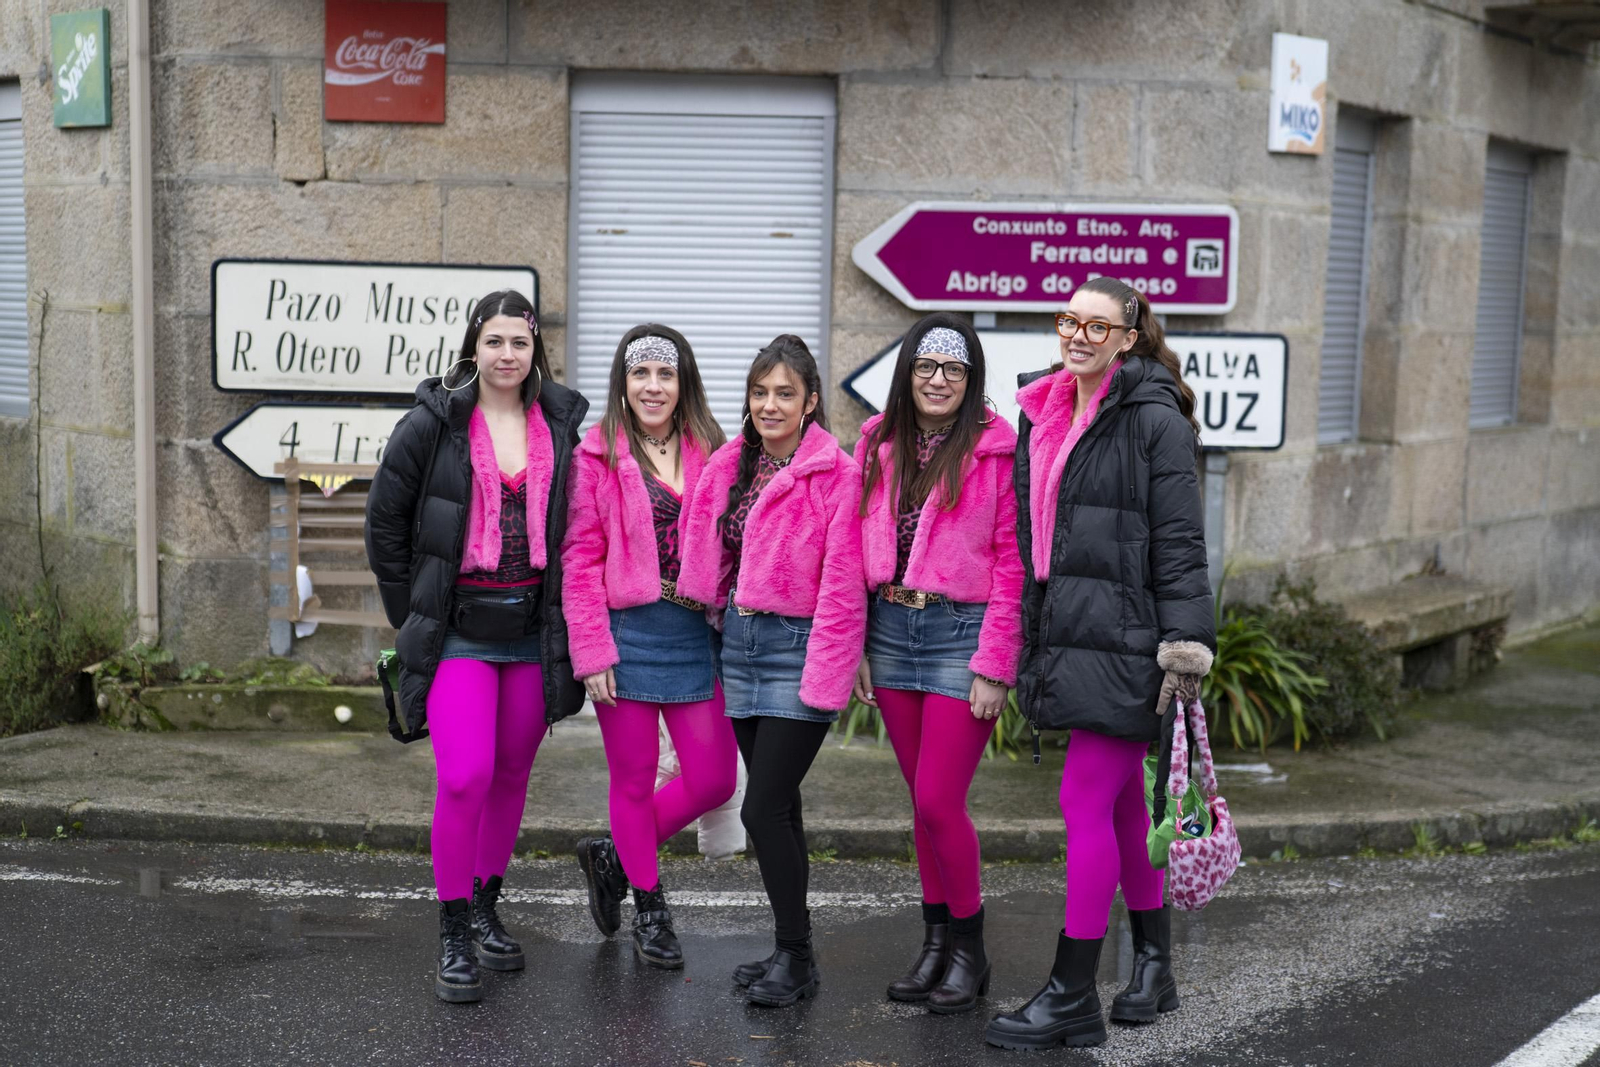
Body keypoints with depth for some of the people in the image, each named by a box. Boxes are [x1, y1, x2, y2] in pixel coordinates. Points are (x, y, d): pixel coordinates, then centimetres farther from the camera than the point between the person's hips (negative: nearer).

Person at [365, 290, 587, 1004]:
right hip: (458, 629, -3)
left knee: (511, 775, 12)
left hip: (533, 629, 4)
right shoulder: (434, 423, -4)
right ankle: (453, 937, 1)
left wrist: (564, 613, 10)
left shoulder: (562, 426, 6)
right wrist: (411, 615, 5)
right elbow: (385, 520, 3)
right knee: (466, 777, -14)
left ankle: (486, 908, 32)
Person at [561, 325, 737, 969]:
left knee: (714, 777, 4)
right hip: (627, 630, -3)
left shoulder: (709, 453, 9)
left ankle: (616, 856, 27)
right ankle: (648, 905, 26)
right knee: (634, 777, 6)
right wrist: (592, 650, -11)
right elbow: (580, 558, -4)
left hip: (695, 633, 4)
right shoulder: (597, 455, -1)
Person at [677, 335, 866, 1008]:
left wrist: (825, 675, -17)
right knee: (778, 807, 14)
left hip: (799, 650, -6)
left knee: (763, 810, -9)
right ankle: (790, 949, 24)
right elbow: (712, 561, 14)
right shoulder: (731, 466, 10)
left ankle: (796, 957, 6)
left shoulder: (836, 474, -11)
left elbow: (842, 587, -14)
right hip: (740, 645, 7)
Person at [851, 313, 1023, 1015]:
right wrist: (855, 647, 6)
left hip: (963, 633, -5)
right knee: (923, 800, 12)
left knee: (938, 802, -6)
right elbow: (859, 553, 12)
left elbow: (1013, 564, -8)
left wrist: (995, 665, -12)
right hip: (891, 632, 5)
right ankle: (936, 942, 24)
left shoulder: (997, 449, -6)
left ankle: (969, 948, 14)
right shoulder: (879, 445, 9)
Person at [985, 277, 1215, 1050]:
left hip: (1124, 639, -7)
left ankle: (1071, 997, 2)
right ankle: (1153, 966, 29)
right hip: (1066, 636, 8)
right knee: (1120, 801, 15)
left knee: (1086, 804, -7)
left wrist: (1185, 649, -16)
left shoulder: (1154, 420, -8)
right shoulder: (1043, 414, 14)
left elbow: (1180, 544, -12)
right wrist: (1028, 639, 20)